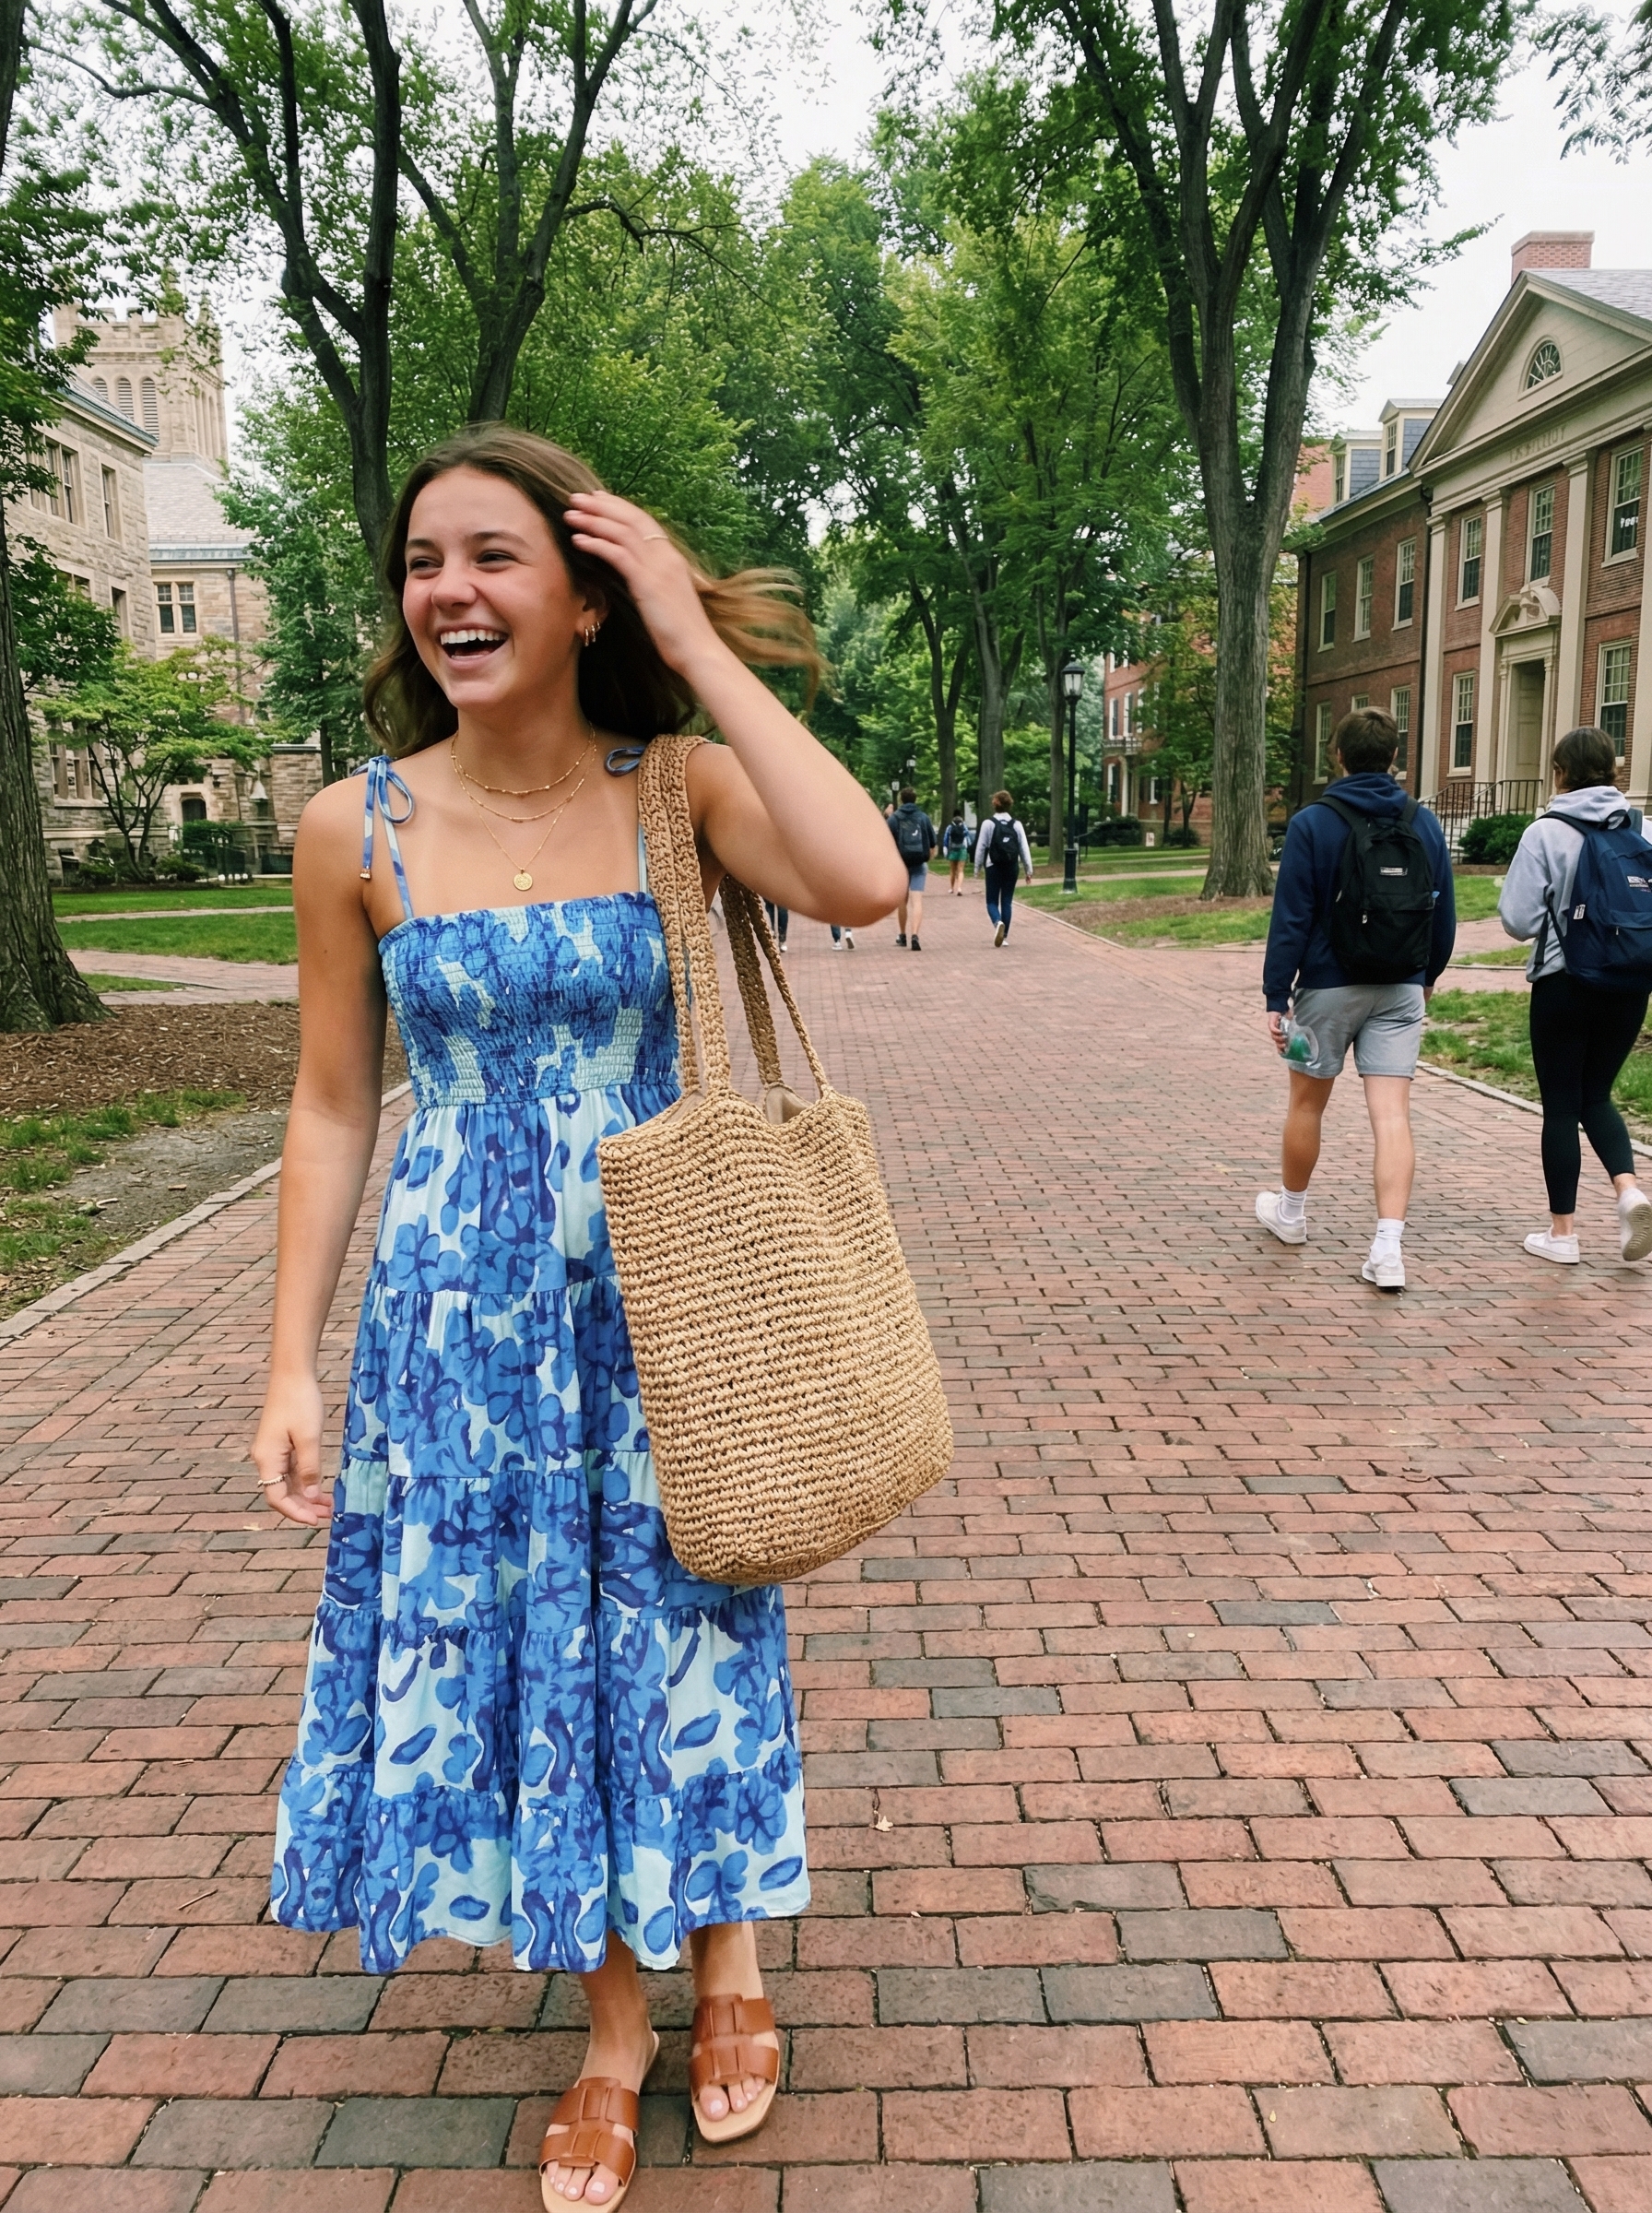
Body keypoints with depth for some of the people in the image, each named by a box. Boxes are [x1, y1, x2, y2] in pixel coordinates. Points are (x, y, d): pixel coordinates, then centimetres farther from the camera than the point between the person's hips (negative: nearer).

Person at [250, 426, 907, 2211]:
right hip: (458, 1307, 2)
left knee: (677, 1633, 14)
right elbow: (333, 1107, 1)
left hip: (656, 1290, -1)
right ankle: (614, 2020, 39)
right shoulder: (356, 828, -5)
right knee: (508, 1646, 13)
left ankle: (725, 1956, 44)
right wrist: (293, 1367, 0)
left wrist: (702, 644, -21)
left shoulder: (680, 790, -8)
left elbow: (864, 883, -29)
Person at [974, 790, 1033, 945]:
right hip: (1012, 868, 3)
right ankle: (1003, 935, 10)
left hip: (994, 868, -2)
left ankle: (998, 922, -25)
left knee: (992, 901, 5)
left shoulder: (988, 823, -6)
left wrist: (978, 868, 4)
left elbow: (981, 847, -5)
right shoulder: (1016, 825, 2)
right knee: (1007, 902, 10)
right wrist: (1028, 870, 8)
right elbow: (1024, 848, 2)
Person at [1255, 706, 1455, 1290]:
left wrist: (1276, 998, -8)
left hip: (1328, 987, -2)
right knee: (1391, 1114, -2)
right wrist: (1428, 975, 26)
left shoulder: (1312, 824, -8)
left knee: (1307, 1104, 15)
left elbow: (1291, 919, -11)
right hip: (1401, 992, 2)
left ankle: (1290, 1210, 34)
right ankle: (1388, 1247, -10)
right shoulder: (1423, 824, 3)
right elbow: (1443, 913, 10)